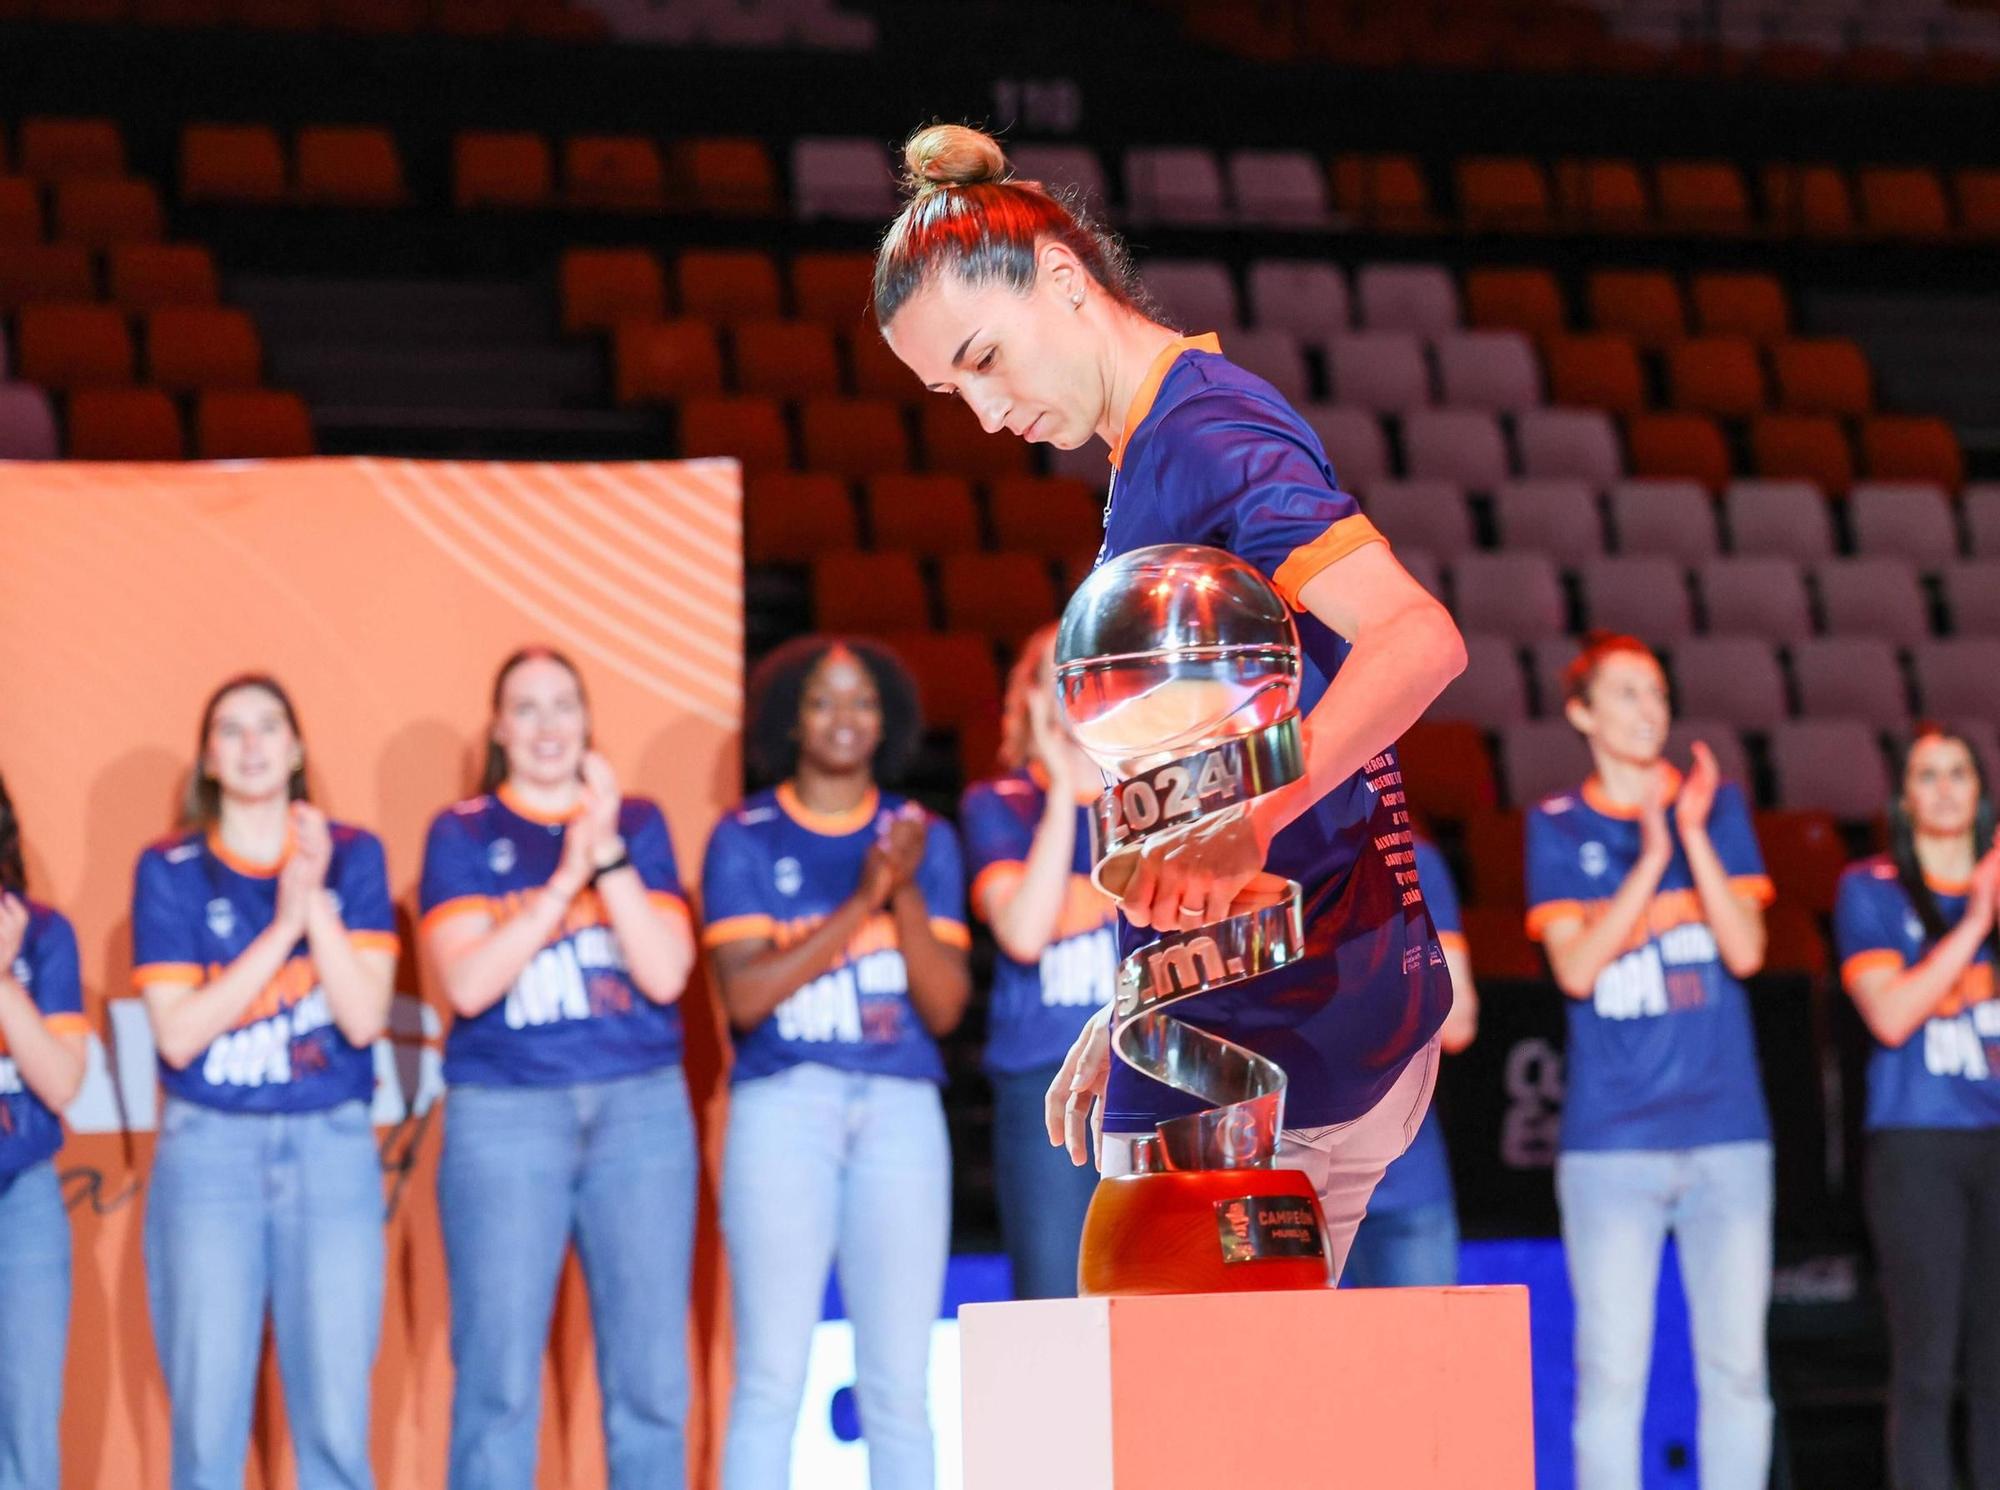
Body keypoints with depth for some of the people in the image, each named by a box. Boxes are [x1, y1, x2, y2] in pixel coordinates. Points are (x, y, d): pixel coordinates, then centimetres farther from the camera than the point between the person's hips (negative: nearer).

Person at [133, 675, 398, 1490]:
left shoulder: (352, 856, 5)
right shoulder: (170, 870, 3)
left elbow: (364, 1017, -5)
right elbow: (177, 1034, -7)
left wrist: (318, 900, -15)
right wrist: (282, 925, -13)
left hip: (331, 1148, 1)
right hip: (209, 1149, 0)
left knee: (336, 1423, -3)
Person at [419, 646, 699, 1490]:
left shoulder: (639, 823, 11)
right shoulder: (463, 835, 7)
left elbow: (665, 972, -1)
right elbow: (467, 983, -7)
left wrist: (607, 854, -10)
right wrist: (565, 879, -13)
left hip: (641, 1109, 2)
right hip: (505, 1114, -2)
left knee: (650, 1377, 0)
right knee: (498, 1379, -4)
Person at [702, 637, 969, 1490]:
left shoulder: (923, 837, 12)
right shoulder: (745, 838, 6)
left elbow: (944, 1006, 5)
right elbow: (745, 994, -6)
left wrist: (908, 891, -9)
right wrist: (860, 904, -12)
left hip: (901, 1109, 2)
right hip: (784, 1106, -2)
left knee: (898, 1388, 1)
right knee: (771, 1379, -7)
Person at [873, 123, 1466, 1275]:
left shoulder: (1204, 428, -12)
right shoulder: (1159, 448, 21)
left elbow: (1418, 638, -28)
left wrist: (1244, 829, -40)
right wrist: (1135, 1017, 23)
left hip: (1266, 1055, -10)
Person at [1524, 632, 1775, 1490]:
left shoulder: (1718, 804, 9)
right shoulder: (1557, 828, 6)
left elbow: (1747, 950, -1)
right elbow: (1575, 967, -6)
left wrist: (1696, 837, -12)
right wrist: (1652, 858, -15)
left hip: (1726, 1132, 2)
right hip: (1612, 1142, -2)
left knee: (1735, 1363, 2)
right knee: (1611, 1369, -3)